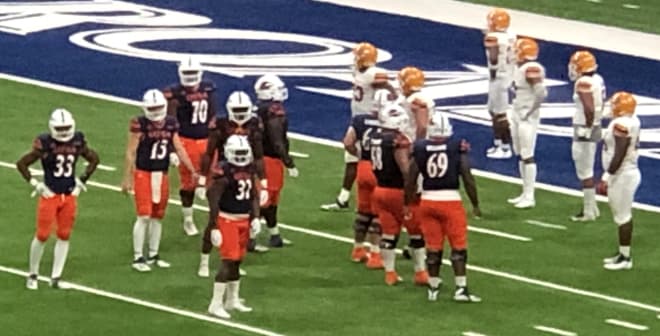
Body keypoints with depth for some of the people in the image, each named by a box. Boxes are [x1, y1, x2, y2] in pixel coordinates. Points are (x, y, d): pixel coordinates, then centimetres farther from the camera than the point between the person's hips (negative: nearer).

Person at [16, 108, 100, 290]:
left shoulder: (77, 142, -1)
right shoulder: (45, 144, -14)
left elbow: (94, 159, 15)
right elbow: (22, 164, -9)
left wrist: (82, 179, 9)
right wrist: (34, 183, -9)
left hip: (70, 195, 4)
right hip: (50, 195, -4)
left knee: (64, 236, 6)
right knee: (42, 235, -2)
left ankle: (56, 278, 13)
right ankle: (33, 275, 13)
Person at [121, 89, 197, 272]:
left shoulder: (171, 124, 4)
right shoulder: (140, 124, -12)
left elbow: (179, 149, 10)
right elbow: (131, 152, -10)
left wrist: (193, 171, 8)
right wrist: (127, 178, -9)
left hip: (162, 175, 5)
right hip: (143, 174, -5)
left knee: (157, 216, 12)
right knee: (144, 216, -8)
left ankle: (153, 255, 22)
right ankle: (138, 258, -1)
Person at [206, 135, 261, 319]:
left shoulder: (250, 169, 5)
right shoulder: (224, 171, -18)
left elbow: (254, 195, 14)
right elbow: (213, 200, -17)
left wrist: (255, 217, 2)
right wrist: (214, 228, -17)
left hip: (244, 219, 8)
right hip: (227, 219, -8)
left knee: (237, 260, 17)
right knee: (229, 261, -11)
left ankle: (232, 300, 32)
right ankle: (216, 304, -6)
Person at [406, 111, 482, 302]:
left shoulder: (420, 149, -3)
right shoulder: (457, 148, -7)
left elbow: (411, 181, 0)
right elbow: (468, 179, -6)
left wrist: (408, 205, 14)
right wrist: (475, 205, 4)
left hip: (428, 200, 2)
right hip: (451, 200, -2)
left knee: (433, 248, 13)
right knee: (458, 247, 5)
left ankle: (433, 288, 21)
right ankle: (461, 289, 1)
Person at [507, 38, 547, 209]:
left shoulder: (532, 69, -20)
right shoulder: (520, 68, 10)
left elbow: (541, 93, -25)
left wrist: (530, 112, -17)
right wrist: (515, 114, 14)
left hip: (527, 118, -10)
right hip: (517, 115, 10)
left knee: (527, 156, -6)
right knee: (520, 155, 15)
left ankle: (530, 196, -2)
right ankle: (525, 193, 23)